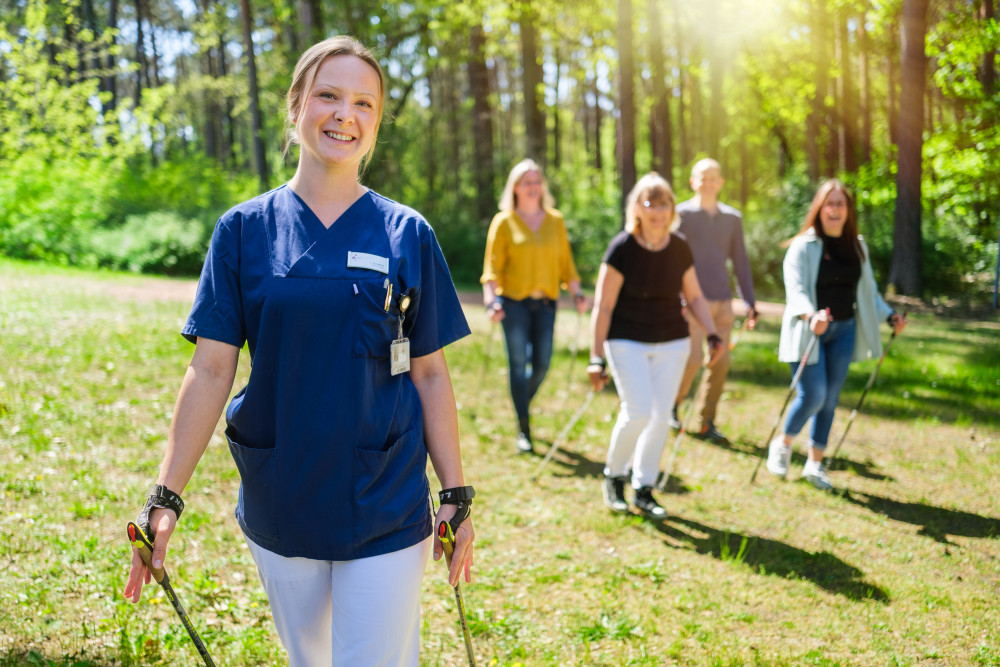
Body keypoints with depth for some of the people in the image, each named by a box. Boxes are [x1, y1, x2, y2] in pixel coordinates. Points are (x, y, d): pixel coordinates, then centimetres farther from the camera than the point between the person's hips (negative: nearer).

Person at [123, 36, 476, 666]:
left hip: (386, 509, -1)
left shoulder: (408, 235, -1)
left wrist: (457, 496, 1)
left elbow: (430, 374, 2)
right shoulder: (245, 229, -1)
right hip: (279, 507, 2)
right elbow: (211, 369, -2)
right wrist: (165, 499, -7)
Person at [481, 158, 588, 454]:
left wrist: (577, 293, 4)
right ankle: (523, 429, 1)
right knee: (518, 363, -5)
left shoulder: (555, 220, 11)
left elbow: (566, 262, 15)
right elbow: (492, 266, -1)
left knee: (542, 363, 1)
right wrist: (491, 301, -14)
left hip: (546, 302, 3)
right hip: (514, 300, -3)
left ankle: (523, 404, 30)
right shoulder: (503, 222, 1)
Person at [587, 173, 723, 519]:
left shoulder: (679, 248, 0)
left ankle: (644, 489, 19)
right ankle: (614, 475, 11)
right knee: (638, 411, -15)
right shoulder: (622, 248, -12)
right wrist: (596, 358, -14)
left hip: (672, 343, 4)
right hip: (627, 342, -4)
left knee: (661, 415, 3)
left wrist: (713, 335, 0)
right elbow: (603, 305, -11)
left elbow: (694, 297, 12)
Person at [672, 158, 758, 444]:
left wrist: (750, 301, 12)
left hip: (723, 301, 4)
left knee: (721, 362, 1)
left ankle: (707, 423, 11)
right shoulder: (681, 214, 0)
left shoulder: (732, 218, 12)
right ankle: (672, 403, 15)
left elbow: (740, 261, 16)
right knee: (692, 358, -12)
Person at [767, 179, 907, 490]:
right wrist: (810, 315, -39)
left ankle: (815, 463, 20)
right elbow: (795, 289, -21)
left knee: (830, 398, 7)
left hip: (844, 330, 5)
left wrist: (890, 316, 7)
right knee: (813, 395, -11)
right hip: (808, 332, -5)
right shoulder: (804, 246, -10)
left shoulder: (857, 246, 9)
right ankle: (782, 444, 17)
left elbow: (867, 290, 18)